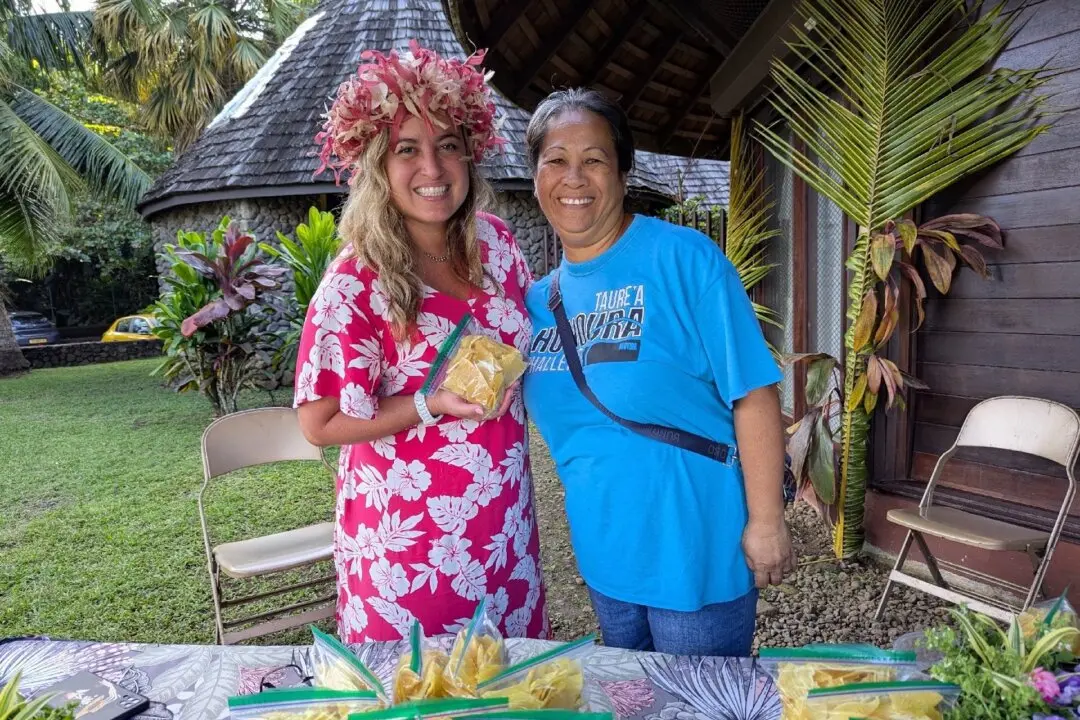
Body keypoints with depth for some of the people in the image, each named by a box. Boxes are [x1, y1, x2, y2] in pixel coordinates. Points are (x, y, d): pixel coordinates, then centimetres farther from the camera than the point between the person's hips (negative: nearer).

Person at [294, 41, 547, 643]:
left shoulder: (494, 240, -3)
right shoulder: (357, 283, -18)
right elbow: (321, 424, -14)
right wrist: (432, 405, -24)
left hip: (506, 521, 5)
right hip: (410, 537, -4)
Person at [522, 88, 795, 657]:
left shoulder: (683, 258, -15)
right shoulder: (539, 298, 2)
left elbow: (753, 393, -17)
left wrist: (766, 521, -16)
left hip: (697, 553, -5)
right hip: (604, 557, 6)